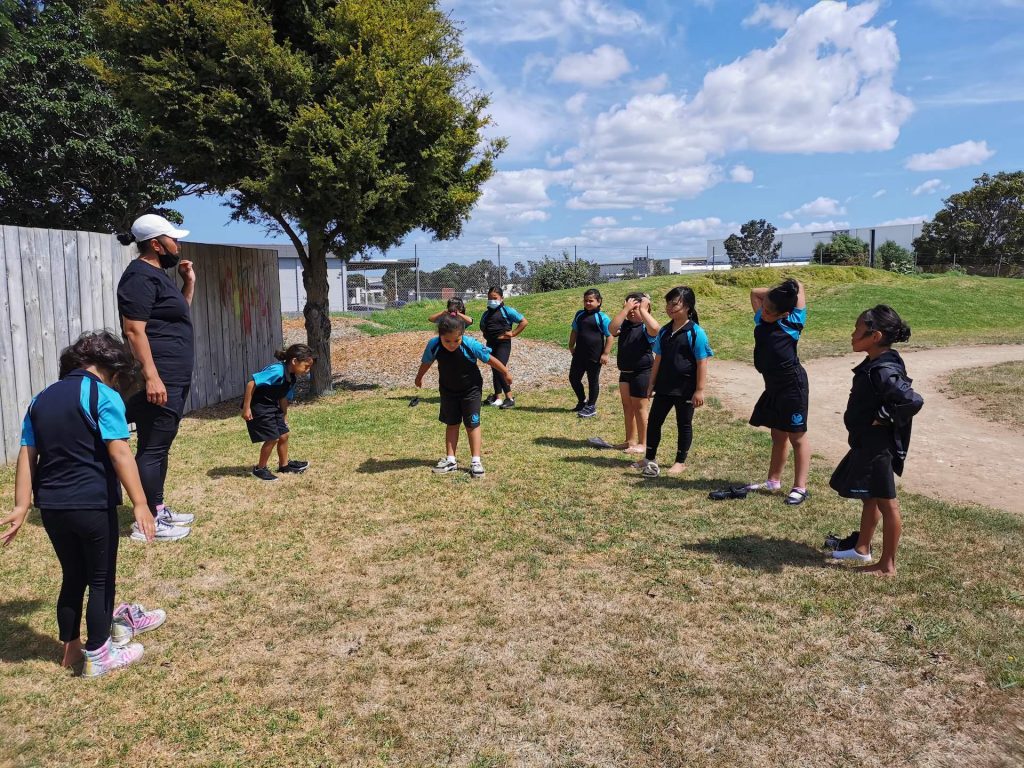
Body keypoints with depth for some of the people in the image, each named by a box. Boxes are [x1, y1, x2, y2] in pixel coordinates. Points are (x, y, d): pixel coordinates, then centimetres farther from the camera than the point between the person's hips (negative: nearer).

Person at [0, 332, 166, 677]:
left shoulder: (41, 399, 11)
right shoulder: (103, 395, -10)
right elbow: (120, 454, -17)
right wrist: (140, 503, -18)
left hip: (51, 506, 6)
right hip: (93, 505, -6)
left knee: (73, 577, 20)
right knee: (101, 579, 9)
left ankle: (71, 648, 32)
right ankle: (98, 655, 17)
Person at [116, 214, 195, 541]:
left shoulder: (158, 275, 18)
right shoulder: (140, 276, -13)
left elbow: (178, 315, 29)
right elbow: (134, 330, -20)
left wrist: (189, 282, 16)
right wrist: (151, 376, -26)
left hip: (174, 379, 10)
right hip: (158, 379, -10)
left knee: (160, 447, 16)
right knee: (151, 449, -5)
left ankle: (158, 509, 25)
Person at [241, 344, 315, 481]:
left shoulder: (291, 377, 1)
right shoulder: (277, 371, -28)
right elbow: (251, 383, -30)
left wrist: (284, 417, 17)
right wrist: (246, 407, -26)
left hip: (272, 407, 9)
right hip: (258, 407, -9)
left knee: (284, 435, 11)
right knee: (272, 438, -7)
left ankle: (284, 465, 31)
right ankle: (260, 469, 12)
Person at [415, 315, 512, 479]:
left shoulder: (471, 345, -31)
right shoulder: (434, 345, -25)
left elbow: (489, 359, -16)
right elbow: (426, 362, -3)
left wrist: (506, 373, -3)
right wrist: (419, 377, 16)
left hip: (470, 389, -3)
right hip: (448, 390, 3)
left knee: (472, 423, -1)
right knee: (451, 423, 11)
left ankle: (476, 461, 5)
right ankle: (450, 460, 17)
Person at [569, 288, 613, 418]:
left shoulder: (602, 317, -11)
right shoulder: (580, 314, 7)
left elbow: (610, 336, -11)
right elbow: (574, 331, 18)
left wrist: (605, 354, -14)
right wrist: (571, 346, 12)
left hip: (595, 356, -6)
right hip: (579, 354, 6)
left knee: (593, 381, 6)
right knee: (573, 378, 12)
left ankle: (591, 407, 19)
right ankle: (582, 401, 32)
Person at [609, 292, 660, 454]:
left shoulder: (646, 327, -10)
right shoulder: (624, 325, 6)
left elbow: (655, 328, -33)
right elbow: (612, 329, -13)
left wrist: (643, 309, -22)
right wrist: (625, 309, -12)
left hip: (642, 373, -7)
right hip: (625, 373, 7)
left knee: (639, 408, -1)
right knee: (627, 407, 15)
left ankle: (643, 444, 8)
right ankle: (630, 440, 27)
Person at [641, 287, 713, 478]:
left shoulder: (695, 333, -13)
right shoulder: (664, 331, 5)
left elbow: (702, 363, -13)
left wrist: (699, 390, -15)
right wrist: (651, 384, 10)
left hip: (685, 389, -6)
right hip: (664, 387, 6)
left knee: (684, 425, 9)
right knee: (653, 421, 7)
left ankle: (680, 462, 22)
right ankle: (650, 459, 20)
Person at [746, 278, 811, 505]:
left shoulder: (792, 323, -11)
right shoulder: (761, 319, 6)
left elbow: (798, 287, -8)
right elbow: (755, 292, 20)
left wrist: (791, 289, 10)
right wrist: (776, 292, 12)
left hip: (792, 384, -7)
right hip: (772, 385, 7)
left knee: (797, 437, 0)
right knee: (778, 435, 17)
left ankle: (800, 488, 5)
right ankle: (773, 481, 27)